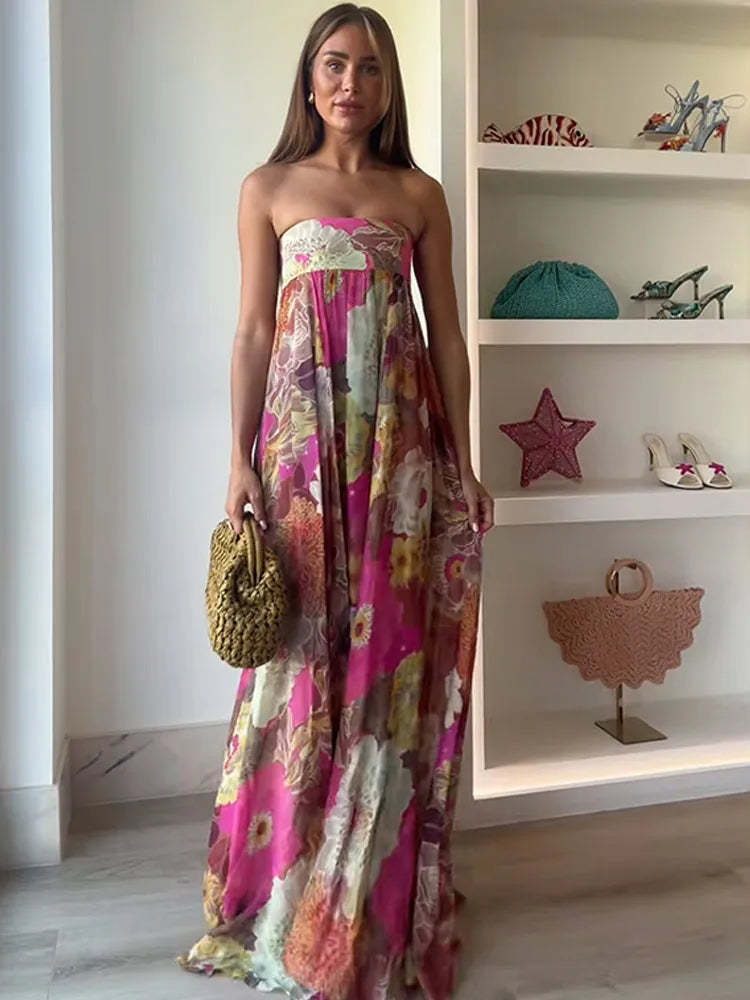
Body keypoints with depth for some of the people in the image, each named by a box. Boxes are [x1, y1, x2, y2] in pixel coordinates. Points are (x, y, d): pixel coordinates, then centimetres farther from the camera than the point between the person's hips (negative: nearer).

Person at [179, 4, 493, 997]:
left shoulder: (420, 195, 11)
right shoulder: (269, 190, 9)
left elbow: (447, 334, 8)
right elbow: (253, 332, 4)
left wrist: (462, 462, 4)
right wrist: (241, 458, -4)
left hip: (402, 441, 1)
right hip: (304, 435, -1)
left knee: (393, 652, 2)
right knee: (307, 652, 1)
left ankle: (382, 903, 19)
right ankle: (287, 890, 19)